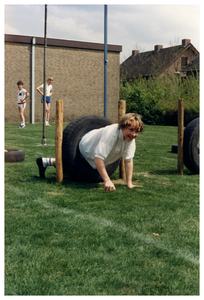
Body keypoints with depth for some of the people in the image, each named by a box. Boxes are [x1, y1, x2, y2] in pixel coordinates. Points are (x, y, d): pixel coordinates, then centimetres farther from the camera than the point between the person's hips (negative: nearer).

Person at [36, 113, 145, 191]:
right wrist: (107, 181, -51)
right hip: (85, 147, -8)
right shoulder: (111, 133, -46)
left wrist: (129, 183, -22)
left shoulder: (130, 138, -25)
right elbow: (98, 158, -50)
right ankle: (45, 162, 31)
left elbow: (129, 160, -19)